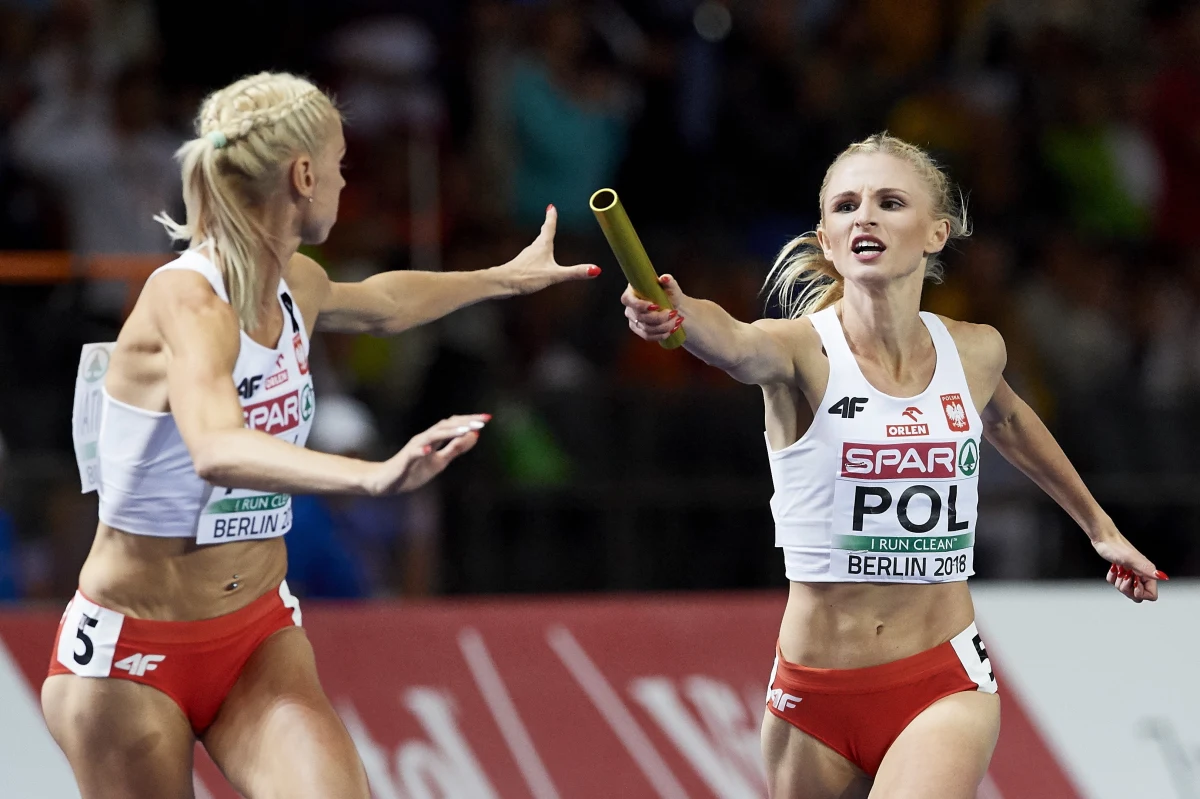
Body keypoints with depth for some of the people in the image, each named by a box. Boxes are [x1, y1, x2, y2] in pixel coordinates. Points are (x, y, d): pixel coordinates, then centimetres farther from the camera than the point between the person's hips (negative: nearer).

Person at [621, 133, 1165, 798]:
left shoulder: (974, 353, 1)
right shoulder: (802, 351, -12)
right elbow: (732, 344, -36)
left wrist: (1097, 526, 37)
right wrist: (677, 315, -60)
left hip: (945, 688, 1)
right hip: (815, 694, 0)